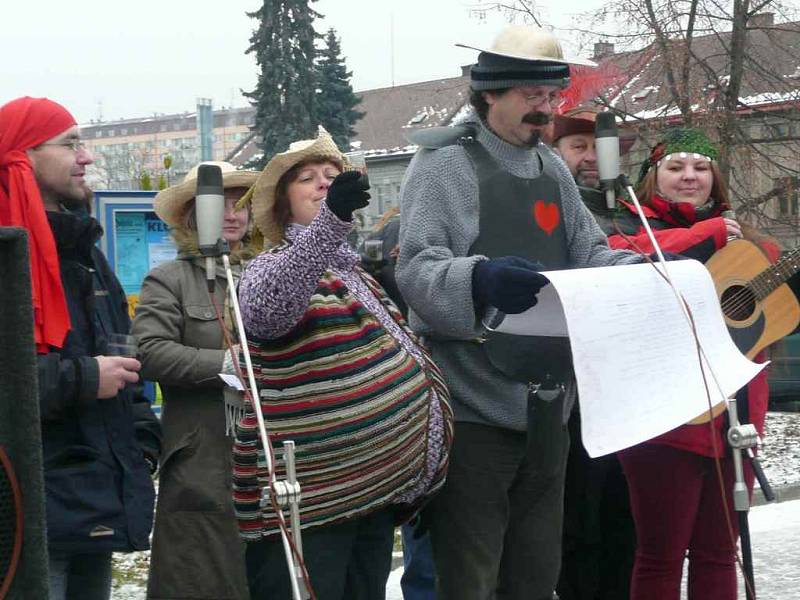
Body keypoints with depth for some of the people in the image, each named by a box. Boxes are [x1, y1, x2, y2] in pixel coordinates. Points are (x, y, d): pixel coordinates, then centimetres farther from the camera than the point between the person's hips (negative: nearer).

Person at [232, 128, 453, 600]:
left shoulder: (358, 271, 20)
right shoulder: (272, 267, -5)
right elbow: (266, 311, -30)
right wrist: (330, 220, -42)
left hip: (376, 485, 8)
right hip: (308, 494, -8)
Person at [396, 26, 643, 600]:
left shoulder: (553, 170, 14)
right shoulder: (443, 165, -8)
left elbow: (587, 256, 15)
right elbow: (416, 270, -18)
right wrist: (479, 280, -38)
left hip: (545, 407, 7)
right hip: (473, 409, -7)